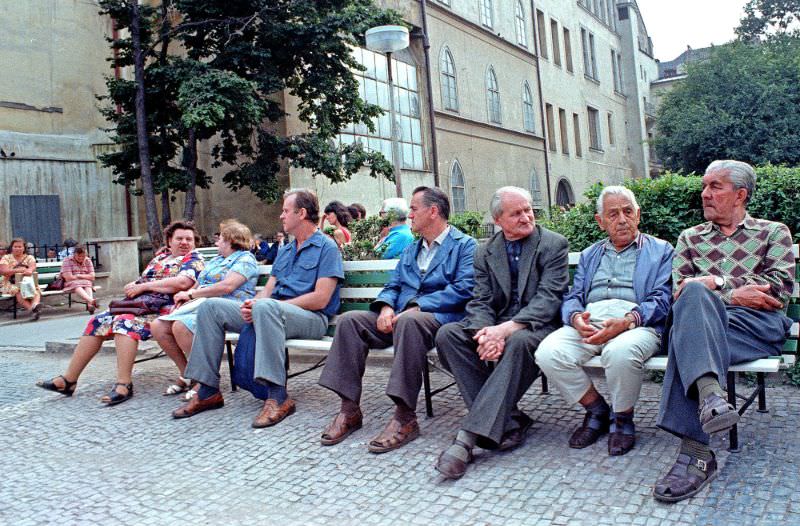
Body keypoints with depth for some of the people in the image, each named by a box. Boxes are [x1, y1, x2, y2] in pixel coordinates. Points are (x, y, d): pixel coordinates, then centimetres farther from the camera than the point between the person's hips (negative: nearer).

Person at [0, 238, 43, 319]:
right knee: (18, 291, -36)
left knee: (36, 291, -33)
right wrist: (17, 270, -23)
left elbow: (33, 267, -8)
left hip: (28, 282, 2)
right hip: (11, 284, -2)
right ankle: (32, 309, -56)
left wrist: (30, 270, -34)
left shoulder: (29, 257, 14)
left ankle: (35, 305, -63)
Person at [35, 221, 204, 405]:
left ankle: (124, 384, -34)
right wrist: (133, 286, -1)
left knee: (126, 322, -32)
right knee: (97, 322, 0)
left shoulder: (194, 258, -1)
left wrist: (144, 286, -14)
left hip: (162, 308, -9)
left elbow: (183, 282, -20)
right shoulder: (161, 256, 24)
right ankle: (68, 380, 3)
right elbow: (141, 281, 25)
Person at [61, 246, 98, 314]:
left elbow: (92, 276, -1)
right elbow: (68, 278, -16)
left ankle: (89, 304, -57)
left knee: (88, 284, -30)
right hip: (71, 283, -3)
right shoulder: (67, 261, -7)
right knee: (76, 285, -36)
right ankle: (91, 300, -63)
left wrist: (80, 276, -14)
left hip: (86, 283, 3)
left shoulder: (88, 261, 4)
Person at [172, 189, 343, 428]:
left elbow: (320, 299, -14)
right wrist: (251, 305, -9)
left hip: (312, 318, -8)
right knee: (211, 306, -4)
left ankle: (278, 396, -36)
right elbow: (268, 290, 17)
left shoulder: (326, 247, -3)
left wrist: (262, 304, -14)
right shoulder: (285, 250, 24)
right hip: (273, 313, 8)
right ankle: (208, 391, -4)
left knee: (266, 307, -39)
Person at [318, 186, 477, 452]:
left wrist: (416, 307, -19)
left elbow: (463, 290, -12)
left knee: (408, 321, -39)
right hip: (400, 317, 7)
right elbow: (392, 286, 20)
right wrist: (386, 307, -5)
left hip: (440, 318, -7)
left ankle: (405, 417, -33)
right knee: (349, 320, -15)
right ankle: (349, 409, -14)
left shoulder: (464, 245, 2)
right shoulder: (410, 251, 26)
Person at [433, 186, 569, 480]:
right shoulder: (486, 252, 11)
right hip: (496, 326, 4)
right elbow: (480, 302, 3)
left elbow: (549, 299, -12)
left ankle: (470, 435, -37)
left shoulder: (554, 244, -1)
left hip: (538, 326, -4)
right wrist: (484, 332, -21)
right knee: (447, 334, -21)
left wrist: (506, 328, -26)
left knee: (518, 342, -38)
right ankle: (508, 422, -22)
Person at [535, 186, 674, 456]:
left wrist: (626, 322, -19)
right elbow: (572, 298, 16)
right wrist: (576, 318, -10)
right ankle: (597, 410, 0)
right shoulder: (589, 255, 27)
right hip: (588, 322, 4)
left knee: (620, 352, -38)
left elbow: (661, 300, 0)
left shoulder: (660, 250, 15)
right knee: (548, 352, -25)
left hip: (637, 322, -3)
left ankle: (622, 418, -7)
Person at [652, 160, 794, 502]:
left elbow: (780, 290, 4)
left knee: (687, 335, -36)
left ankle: (694, 451, -45)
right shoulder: (690, 238, 27)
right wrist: (732, 296, -3)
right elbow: (678, 292, 11)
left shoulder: (773, 233, 22)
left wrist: (716, 283, -3)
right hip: (704, 320, 2)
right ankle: (710, 394, -56)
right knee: (694, 295, -37)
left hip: (757, 324, -2)